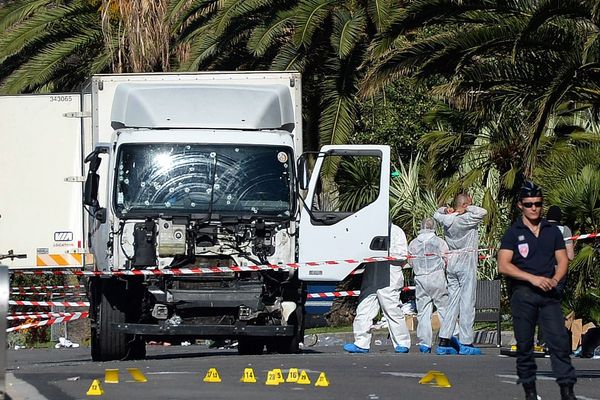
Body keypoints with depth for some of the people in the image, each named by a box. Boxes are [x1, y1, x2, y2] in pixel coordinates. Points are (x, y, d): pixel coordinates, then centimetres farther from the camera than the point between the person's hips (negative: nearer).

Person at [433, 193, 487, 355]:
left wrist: (446, 210, 10)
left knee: (452, 301, 9)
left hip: (451, 262, 7)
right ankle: (466, 343, -6)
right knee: (467, 302, -5)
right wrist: (468, 208, -6)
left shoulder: (447, 219, 8)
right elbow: (482, 212, -21)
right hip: (466, 262, -7)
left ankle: (444, 341, 5)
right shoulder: (465, 219, -13)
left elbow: (437, 214, 29)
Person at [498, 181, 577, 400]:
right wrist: (533, 278, -14)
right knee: (524, 344, 1)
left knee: (560, 340, -8)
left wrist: (554, 279, -9)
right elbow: (503, 265, -5)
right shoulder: (513, 233, 4)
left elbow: (562, 260, 13)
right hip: (522, 294, -2)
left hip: (549, 293, 2)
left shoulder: (552, 231, 14)